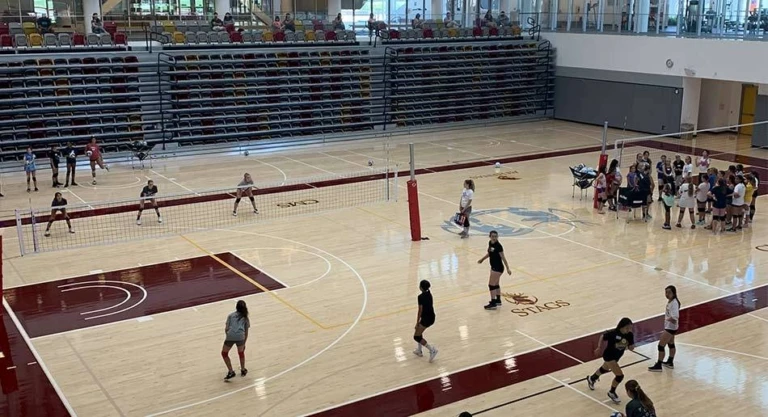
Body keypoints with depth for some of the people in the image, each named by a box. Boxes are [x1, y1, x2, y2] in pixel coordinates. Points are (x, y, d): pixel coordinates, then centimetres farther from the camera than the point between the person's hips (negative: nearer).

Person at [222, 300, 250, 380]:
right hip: (240, 337, 1)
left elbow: (226, 329, 11)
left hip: (230, 336, -1)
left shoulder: (231, 315, 20)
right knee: (241, 352, 30)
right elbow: (246, 333, 22)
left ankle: (231, 372, 14)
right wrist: (244, 343, 33)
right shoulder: (245, 318, 23)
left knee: (224, 353, 20)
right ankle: (243, 370, 38)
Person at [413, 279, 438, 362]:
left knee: (416, 337, 1)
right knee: (419, 332, 26)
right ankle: (419, 351, 33)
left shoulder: (421, 297, -21)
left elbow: (420, 310, -19)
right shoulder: (429, 293, 4)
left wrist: (417, 323, -11)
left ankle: (432, 350, -4)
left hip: (426, 319, -9)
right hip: (432, 317, 9)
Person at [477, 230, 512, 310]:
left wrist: (508, 268, -21)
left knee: (491, 285, -6)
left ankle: (493, 304, 0)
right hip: (494, 267, 9)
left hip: (498, 268, -9)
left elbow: (503, 257, -20)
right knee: (496, 284, 18)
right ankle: (498, 301, 30)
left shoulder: (498, 246, -21)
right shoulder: (490, 243, 2)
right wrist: (482, 259, 27)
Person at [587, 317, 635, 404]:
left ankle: (591, 379, 62)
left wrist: (631, 345, -32)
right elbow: (603, 336, -13)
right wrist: (599, 348, -5)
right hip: (609, 356, -7)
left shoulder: (629, 335, -17)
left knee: (605, 369, 32)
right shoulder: (613, 333, -31)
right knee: (620, 375, -12)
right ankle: (612, 393, 15)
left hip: (617, 356, 7)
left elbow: (631, 348, -9)